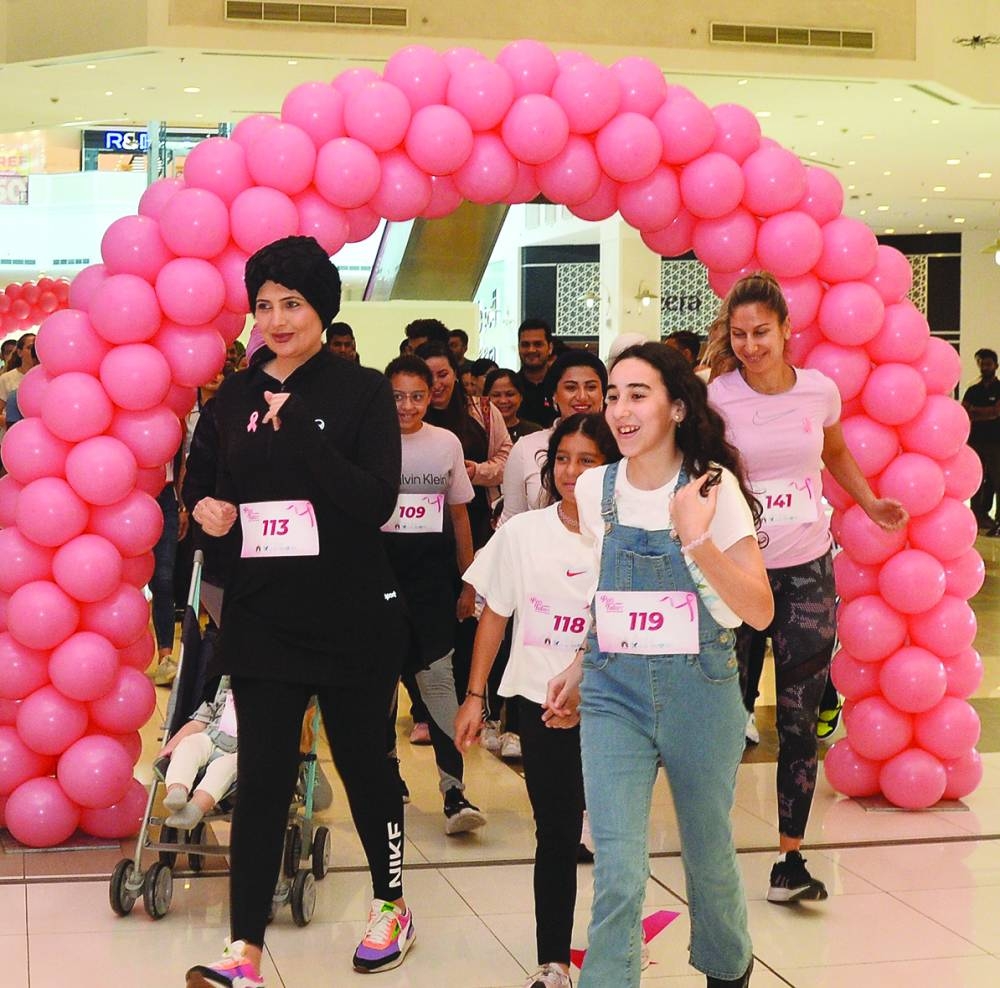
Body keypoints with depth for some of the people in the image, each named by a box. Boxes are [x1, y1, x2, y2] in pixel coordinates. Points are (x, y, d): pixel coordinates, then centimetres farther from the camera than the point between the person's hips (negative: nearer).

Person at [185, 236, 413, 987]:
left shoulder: (363, 391, -6)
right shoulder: (236, 397, 7)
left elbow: (378, 502, -16)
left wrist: (300, 428, -22)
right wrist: (213, 511, -4)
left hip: (352, 615, -3)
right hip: (262, 614, 3)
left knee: (364, 764, 11)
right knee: (262, 779, -2)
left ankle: (391, 906, 32)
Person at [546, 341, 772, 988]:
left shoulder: (713, 486, -10)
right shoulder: (596, 489, 2)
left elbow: (760, 612, -17)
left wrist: (697, 540, -28)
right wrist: (580, 668, 15)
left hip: (699, 690, -2)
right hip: (614, 691, 2)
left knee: (708, 855, 15)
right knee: (617, 874, -10)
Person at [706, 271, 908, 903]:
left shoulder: (820, 390, 0)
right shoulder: (717, 399, -8)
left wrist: (872, 504, 9)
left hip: (807, 571, 2)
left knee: (800, 722, 2)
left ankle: (791, 860, 9)